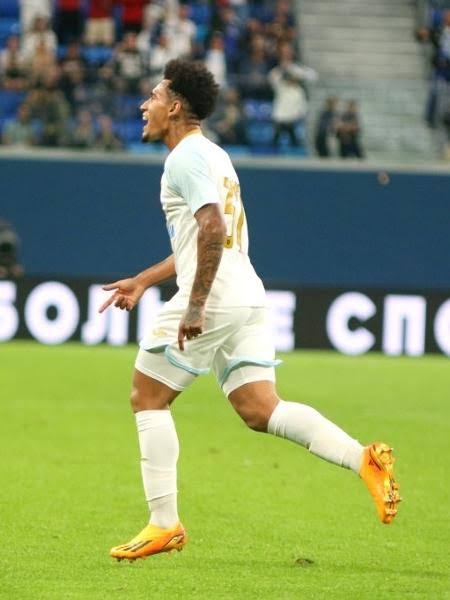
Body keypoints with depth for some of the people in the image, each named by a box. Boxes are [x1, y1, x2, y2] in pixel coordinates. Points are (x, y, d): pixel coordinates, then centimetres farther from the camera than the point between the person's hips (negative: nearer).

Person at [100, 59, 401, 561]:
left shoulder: (186, 157, -9)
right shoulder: (211, 155, 22)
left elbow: (212, 229, -23)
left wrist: (195, 306, -24)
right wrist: (144, 281, 35)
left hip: (212, 300, -9)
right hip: (246, 299, 9)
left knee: (148, 398, 3)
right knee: (260, 410, 3)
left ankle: (164, 523, 2)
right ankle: (364, 459, -14)